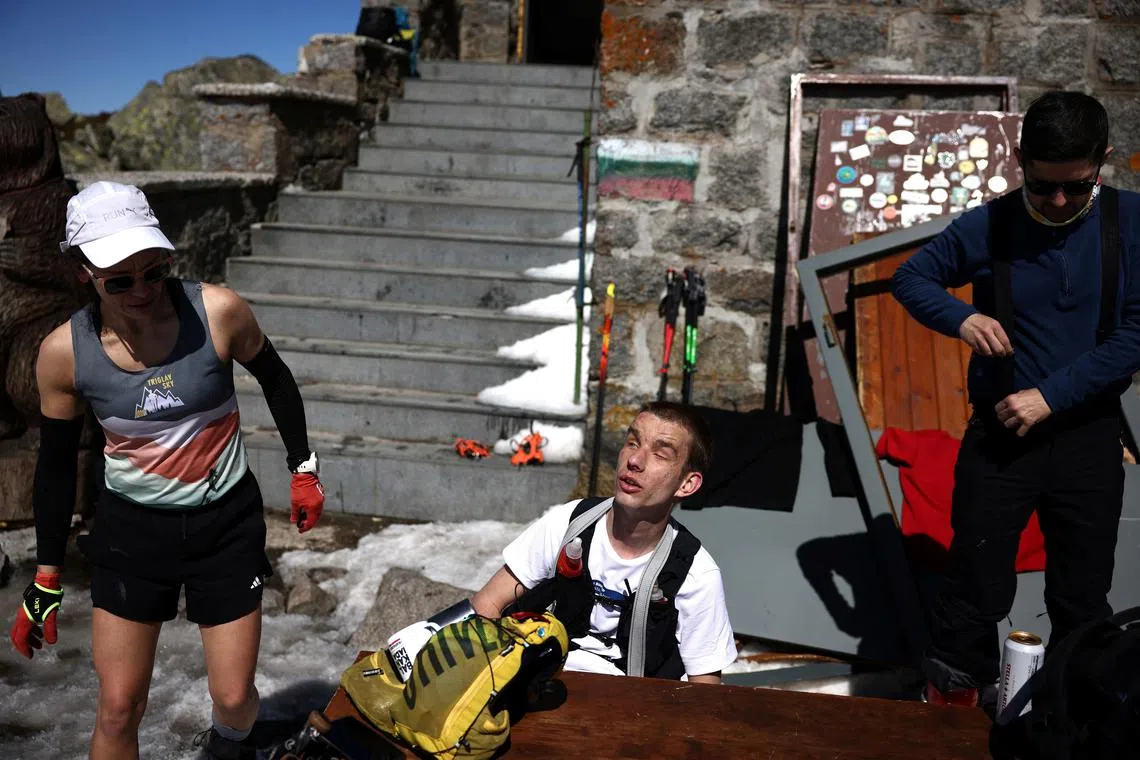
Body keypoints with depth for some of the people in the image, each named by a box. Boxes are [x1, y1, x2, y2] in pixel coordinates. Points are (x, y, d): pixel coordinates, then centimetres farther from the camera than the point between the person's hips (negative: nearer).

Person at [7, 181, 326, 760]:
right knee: (118, 711, 5)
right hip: (132, 530, 1)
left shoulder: (218, 312, -18)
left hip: (227, 522, 0)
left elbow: (274, 379, 2)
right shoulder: (64, 352, -13)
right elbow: (56, 465, 1)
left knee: (234, 699, 8)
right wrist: (46, 579, 6)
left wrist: (303, 469, 8)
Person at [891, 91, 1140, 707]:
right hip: (999, 435, -1)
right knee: (975, 590, 4)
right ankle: (951, 704, 22)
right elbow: (910, 278, 5)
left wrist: (1051, 395, -17)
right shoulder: (988, 225, -6)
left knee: (1083, 598, 14)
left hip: (1089, 436, 1)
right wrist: (961, 318, -15)